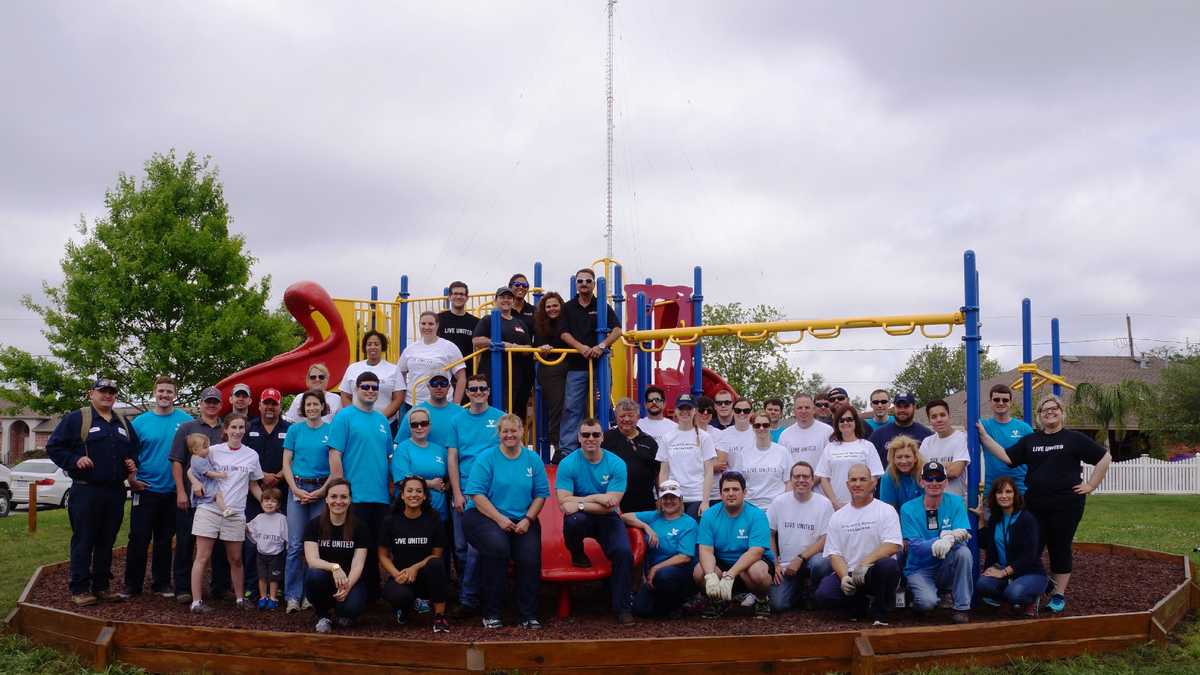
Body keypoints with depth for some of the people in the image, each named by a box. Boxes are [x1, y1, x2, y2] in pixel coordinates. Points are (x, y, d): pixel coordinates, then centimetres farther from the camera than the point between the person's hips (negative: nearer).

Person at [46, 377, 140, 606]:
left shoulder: (123, 423, 17)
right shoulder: (75, 419, -1)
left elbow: (135, 449, 27)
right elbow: (54, 446, -3)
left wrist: (133, 463, 7)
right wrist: (74, 460, -16)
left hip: (115, 492, 6)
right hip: (86, 491, -6)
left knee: (107, 541, 10)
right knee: (83, 541, -3)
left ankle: (101, 586, 18)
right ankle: (79, 589, 3)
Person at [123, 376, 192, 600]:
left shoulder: (186, 421, 0)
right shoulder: (140, 421, 1)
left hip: (173, 492, 1)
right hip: (146, 490, -1)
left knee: (165, 540, 11)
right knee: (139, 539, 0)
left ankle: (161, 583, 20)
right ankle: (132, 584, 11)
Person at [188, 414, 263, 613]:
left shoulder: (252, 455, 8)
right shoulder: (213, 451, 0)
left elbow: (254, 486, 15)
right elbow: (193, 470, 6)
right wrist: (196, 483, -14)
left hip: (235, 513, 2)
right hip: (209, 509, -2)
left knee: (236, 559, 11)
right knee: (202, 557, -3)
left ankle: (240, 598, 24)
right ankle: (196, 602, 1)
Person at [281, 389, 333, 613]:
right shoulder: (295, 430, 8)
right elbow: (286, 463, 6)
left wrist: (321, 491, -9)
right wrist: (296, 490, -6)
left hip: (322, 490, -1)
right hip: (297, 487, 1)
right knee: (295, 544, -4)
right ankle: (292, 596, -1)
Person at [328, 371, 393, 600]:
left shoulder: (382, 420, 15)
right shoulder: (344, 417, -3)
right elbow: (335, 454, -9)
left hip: (381, 496, 6)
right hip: (355, 496, -6)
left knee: (376, 546, 11)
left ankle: (372, 593, 22)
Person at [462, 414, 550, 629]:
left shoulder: (533, 459, 10)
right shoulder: (487, 458, -1)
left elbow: (541, 494, 8)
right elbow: (477, 493, -8)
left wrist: (528, 519, -7)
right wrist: (500, 519, -15)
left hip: (522, 520, 3)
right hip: (484, 516, -3)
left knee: (530, 558, -22)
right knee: (497, 546, -33)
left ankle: (528, 614, -2)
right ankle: (491, 612, -17)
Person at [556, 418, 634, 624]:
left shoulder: (616, 464, -7)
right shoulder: (568, 464, -8)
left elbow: (611, 505, -15)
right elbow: (563, 503, -17)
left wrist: (580, 504, -23)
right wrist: (596, 498, -21)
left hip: (607, 518, 1)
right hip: (582, 520, -1)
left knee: (624, 552, -24)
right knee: (574, 520, -36)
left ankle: (622, 607, -4)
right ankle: (577, 555, 1)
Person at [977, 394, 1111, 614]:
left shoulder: (1075, 439, 0)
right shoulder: (1030, 440, 11)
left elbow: (1105, 458, 1)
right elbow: (1007, 457, 1)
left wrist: (1091, 485, -3)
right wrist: (984, 436, -6)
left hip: (1066, 505, -3)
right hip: (1035, 505, 3)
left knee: (1060, 549, 5)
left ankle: (1059, 595, 15)